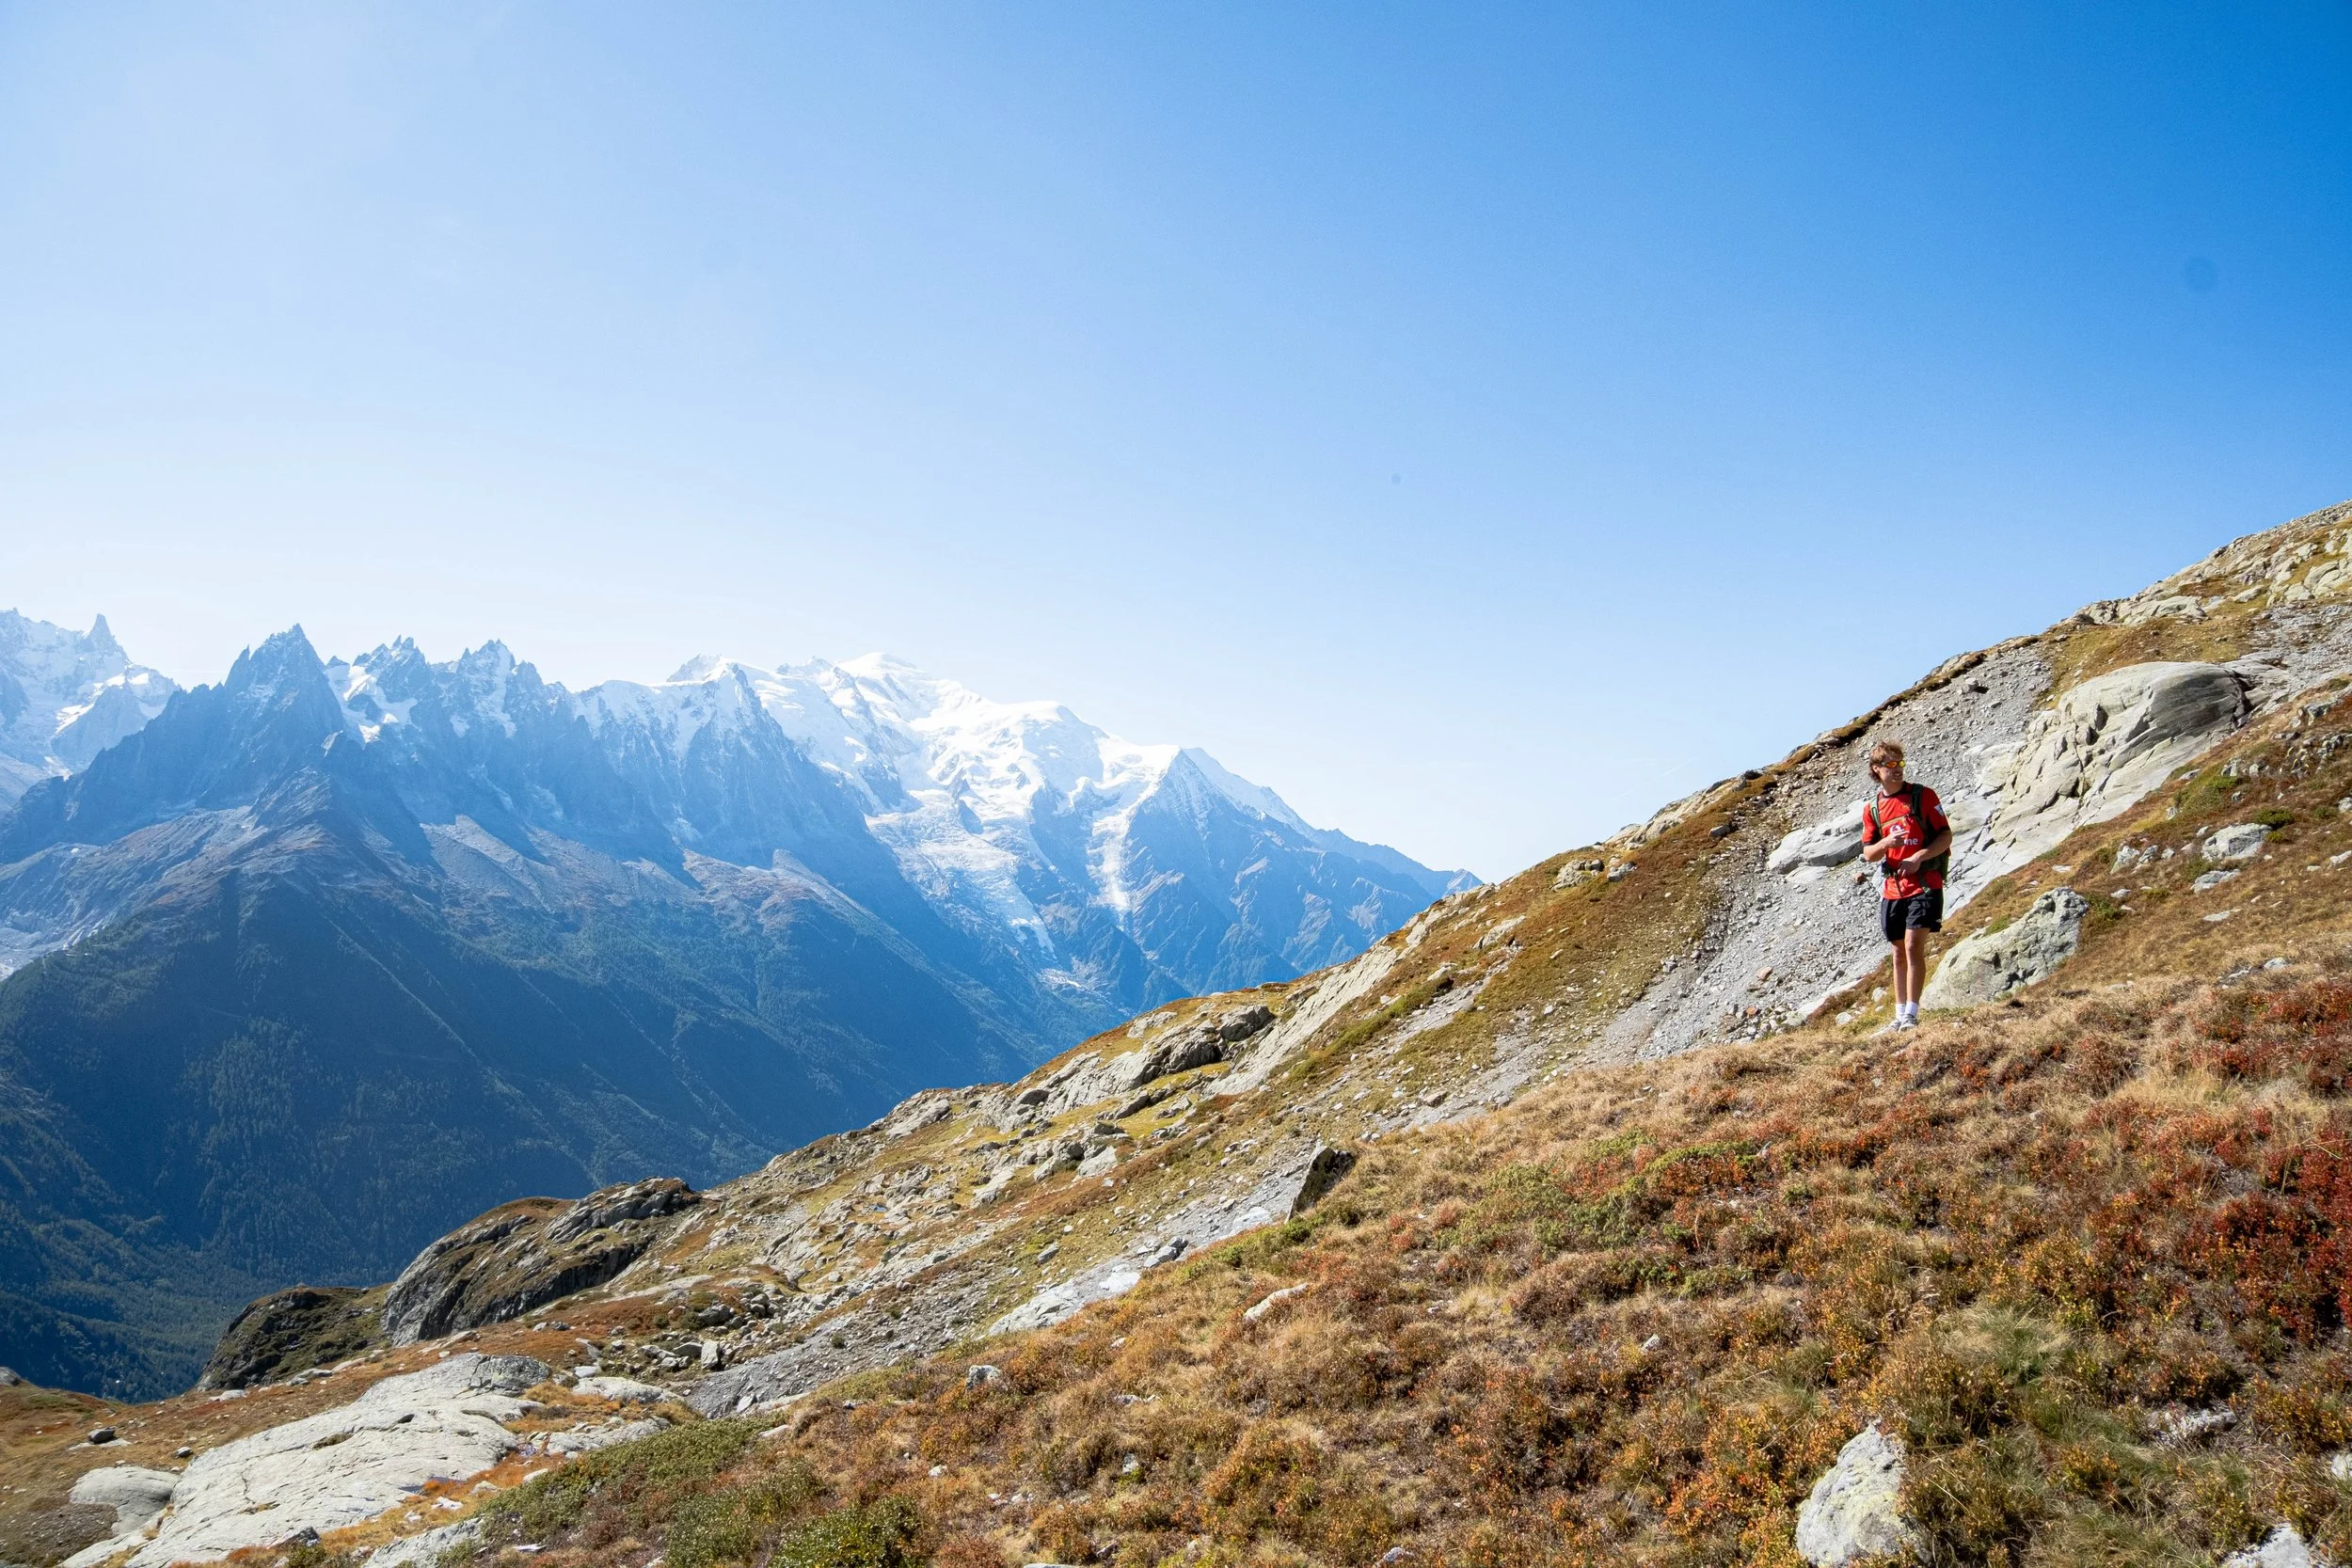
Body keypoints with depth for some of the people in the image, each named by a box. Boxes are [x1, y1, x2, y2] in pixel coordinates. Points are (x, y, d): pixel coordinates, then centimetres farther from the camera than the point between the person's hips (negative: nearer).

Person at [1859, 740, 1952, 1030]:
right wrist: (1886, 843, -12)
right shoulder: (1872, 809, 9)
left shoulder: (1923, 795, -2)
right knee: (1899, 952, 10)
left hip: (1925, 884, -4)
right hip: (1892, 888, 4)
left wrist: (1918, 857, -17)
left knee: (1914, 946, -13)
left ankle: (1911, 1014, -11)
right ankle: (1900, 1015, 17)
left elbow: (1946, 835, -3)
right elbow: (1868, 853, 10)